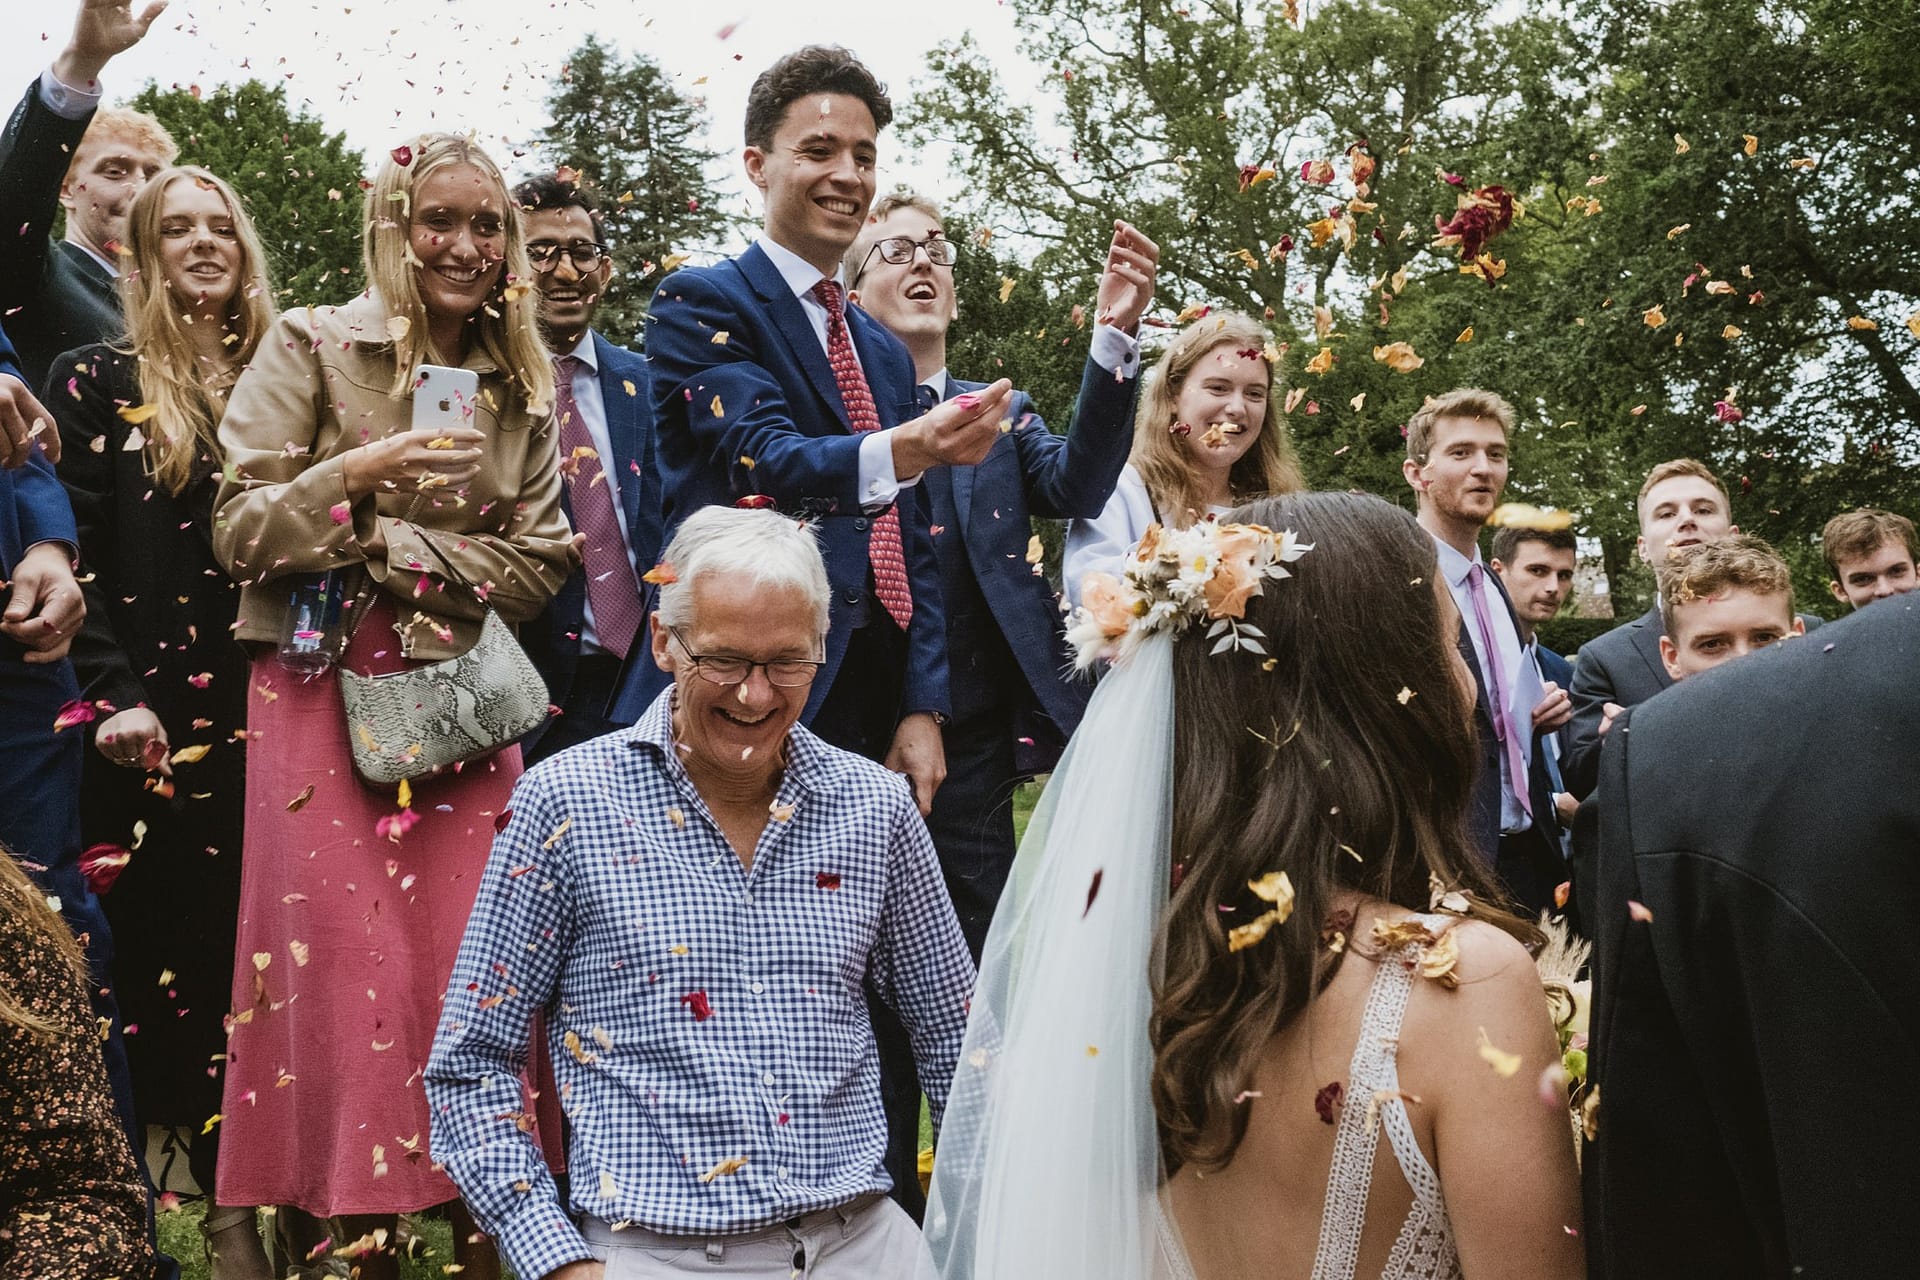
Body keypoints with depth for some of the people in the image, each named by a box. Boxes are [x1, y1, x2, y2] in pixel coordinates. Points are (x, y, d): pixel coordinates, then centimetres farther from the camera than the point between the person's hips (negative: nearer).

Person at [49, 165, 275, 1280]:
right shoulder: (99, 382, 5)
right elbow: (71, 553, -1)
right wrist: (114, 694, -11)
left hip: (277, 711, 2)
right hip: (163, 720, -2)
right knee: (179, 951, 1)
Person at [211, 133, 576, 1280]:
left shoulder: (525, 384, 12)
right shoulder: (312, 346, 3)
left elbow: (541, 563, 5)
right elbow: (241, 535, -3)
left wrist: (391, 547, -7)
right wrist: (361, 471, -18)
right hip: (325, 690, -2)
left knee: (475, 961, -2)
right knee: (345, 962, -5)